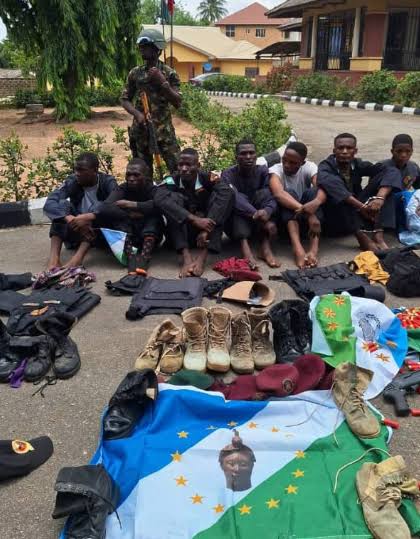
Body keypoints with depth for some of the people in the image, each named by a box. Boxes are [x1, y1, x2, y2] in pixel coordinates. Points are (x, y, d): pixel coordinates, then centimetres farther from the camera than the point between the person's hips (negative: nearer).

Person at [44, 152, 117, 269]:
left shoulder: (108, 182, -11)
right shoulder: (72, 181, -7)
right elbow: (49, 204, -21)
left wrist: (89, 217, -41)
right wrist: (70, 219, -38)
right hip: (77, 231, 2)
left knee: (98, 207, -29)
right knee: (62, 204, -21)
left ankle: (78, 257, -44)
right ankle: (53, 256, -38)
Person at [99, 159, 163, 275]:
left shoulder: (153, 189, -9)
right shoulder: (122, 189, -5)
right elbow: (104, 208, -24)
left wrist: (131, 204, -27)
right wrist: (130, 214, -27)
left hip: (150, 234, -1)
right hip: (127, 235, 1)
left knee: (154, 214, -26)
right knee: (118, 214, -22)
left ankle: (145, 256, -43)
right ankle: (131, 256, -38)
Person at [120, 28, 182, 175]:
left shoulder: (169, 73, -2)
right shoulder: (135, 73, 5)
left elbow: (178, 103, -7)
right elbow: (125, 99, 9)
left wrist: (163, 82, -17)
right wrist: (137, 113, -10)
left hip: (164, 129, -2)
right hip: (140, 130, 2)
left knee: (178, 167, -7)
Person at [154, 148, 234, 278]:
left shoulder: (207, 178, -9)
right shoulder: (172, 181, -11)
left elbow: (226, 192, -29)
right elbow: (159, 199, -33)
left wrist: (207, 230, -39)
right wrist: (194, 219, -41)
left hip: (206, 232, 1)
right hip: (182, 233, 0)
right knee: (173, 197, -22)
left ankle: (203, 255, -35)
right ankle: (186, 256, -36)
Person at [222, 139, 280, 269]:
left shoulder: (263, 171, -3)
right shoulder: (228, 174, -10)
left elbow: (272, 198, -17)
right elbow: (234, 198, -29)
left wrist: (267, 212, -41)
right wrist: (257, 215, -44)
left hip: (258, 223, 2)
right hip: (235, 224, -2)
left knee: (264, 193, -22)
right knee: (238, 198, -28)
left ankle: (265, 246, -36)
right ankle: (244, 246, -49)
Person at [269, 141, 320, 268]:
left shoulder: (309, 167, -11)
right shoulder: (276, 170, -16)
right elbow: (278, 193, -38)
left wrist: (311, 209, -48)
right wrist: (304, 210, -51)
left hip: (306, 217, 2)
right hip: (285, 218, -1)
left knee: (312, 192, -26)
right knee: (289, 193, -29)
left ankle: (314, 249, -42)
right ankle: (298, 249, -49)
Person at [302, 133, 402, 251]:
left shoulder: (358, 165, 2)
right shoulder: (327, 166, -9)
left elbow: (392, 171, -10)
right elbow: (324, 182, -33)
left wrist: (380, 197, -30)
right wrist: (360, 206, -43)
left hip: (357, 215, 4)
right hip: (334, 221, -4)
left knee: (385, 176, -9)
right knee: (333, 182, -29)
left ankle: (378, 235, -24)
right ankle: (361, 236, -34)